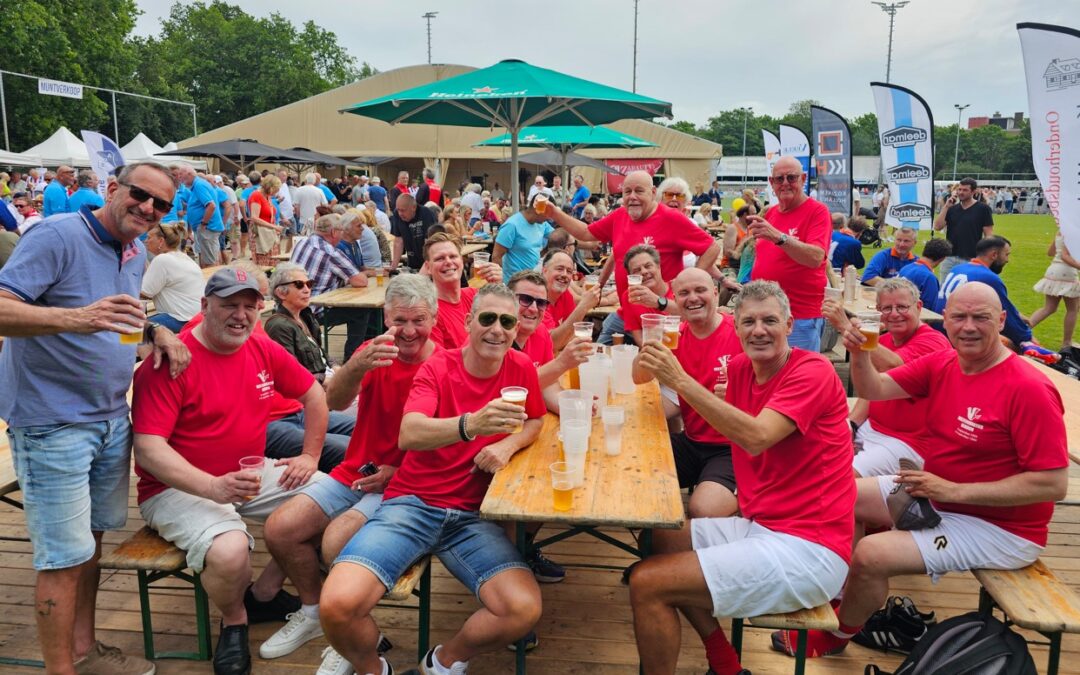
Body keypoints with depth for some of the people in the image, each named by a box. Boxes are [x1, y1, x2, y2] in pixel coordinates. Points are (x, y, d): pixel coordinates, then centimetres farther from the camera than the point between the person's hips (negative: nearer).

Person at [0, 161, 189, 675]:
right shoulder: (57, 237, -15)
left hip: (111, 418, 8)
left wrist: (158, 331, 3)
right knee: (63, 560, -1)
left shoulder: (136, 256, 10)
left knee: (90, 540, 17)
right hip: (53, 424, -8)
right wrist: (77, 318, -39)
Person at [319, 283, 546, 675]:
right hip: (411, 504, -2)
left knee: (524, 609, -23)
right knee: (338, 604, -25)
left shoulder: (521, 368, 2)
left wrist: (509, 444, -5)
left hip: (472, 515, 2)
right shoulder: (437, 368, -5)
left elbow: (535, 422, 19)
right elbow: (408, 436, -21)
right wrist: (470, 425, -41)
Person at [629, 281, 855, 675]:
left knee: (647, 584, -16)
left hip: (809, 547, -9)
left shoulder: (813, 372, -14)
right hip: (760, 525, 9)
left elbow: (756, 437, -28)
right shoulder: (739, 368, 8)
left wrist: (680, 380, -28)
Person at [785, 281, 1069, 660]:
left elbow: (1054, 484, -24)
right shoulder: (940, 365, -3)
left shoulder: (1028, 389, -24)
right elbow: (873, 390, -4)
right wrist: (859, 353, -27)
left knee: (871, 555, -21)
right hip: (935, 496, 8)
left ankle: (836, 637, 8)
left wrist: (953, 490, -26)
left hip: (998, 526, -8)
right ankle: (850, 597, 18)